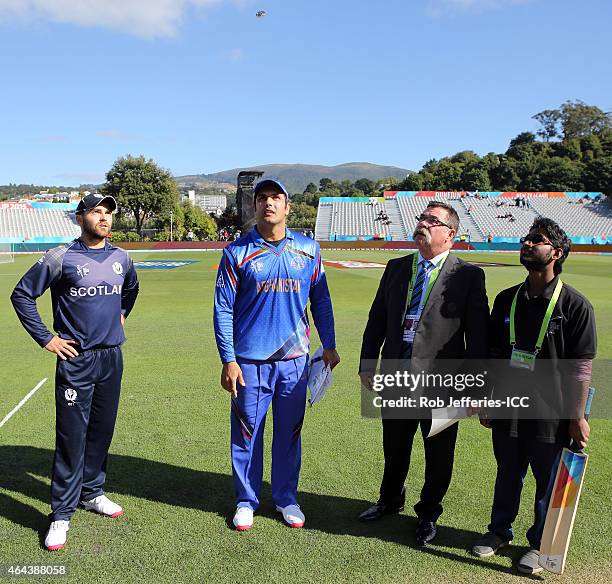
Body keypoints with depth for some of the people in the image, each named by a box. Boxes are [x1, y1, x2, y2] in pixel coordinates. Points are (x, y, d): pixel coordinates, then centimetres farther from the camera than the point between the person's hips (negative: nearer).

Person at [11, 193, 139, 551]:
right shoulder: (61, 258, -8)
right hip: (76, 360, -5)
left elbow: (132, 288, 29)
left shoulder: (121, 259, 7)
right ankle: (62, 514, 8)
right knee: (72, 437, -3)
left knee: (103, 431, 13)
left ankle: (92, 493, 31)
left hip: (112, 358, 5)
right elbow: (22, 295, -3)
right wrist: (46, 338, -6)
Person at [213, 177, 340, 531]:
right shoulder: (238, 252, -3)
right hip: (250, 361, -2)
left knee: (290, 433, 13)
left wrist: (329, 346, 10)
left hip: (295, 359, 2)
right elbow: (223, 309, -4)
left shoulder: (308, 249, 5)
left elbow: (321, 300, 12)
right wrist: (228, 361, -8)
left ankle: (287, 498, 31)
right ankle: (246, 501, 27)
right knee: (247, 434, 8)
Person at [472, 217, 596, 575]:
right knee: (507, 475, 19)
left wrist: (577, 417, -10)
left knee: (548, 483, 12)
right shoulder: (506, 300, 4)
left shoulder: (575, 305, -10)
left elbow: (582, 367, -9)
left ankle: (539, 544, 33)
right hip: (507, 410, 4)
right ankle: (500, 531, 39)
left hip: (551, 416, -4)